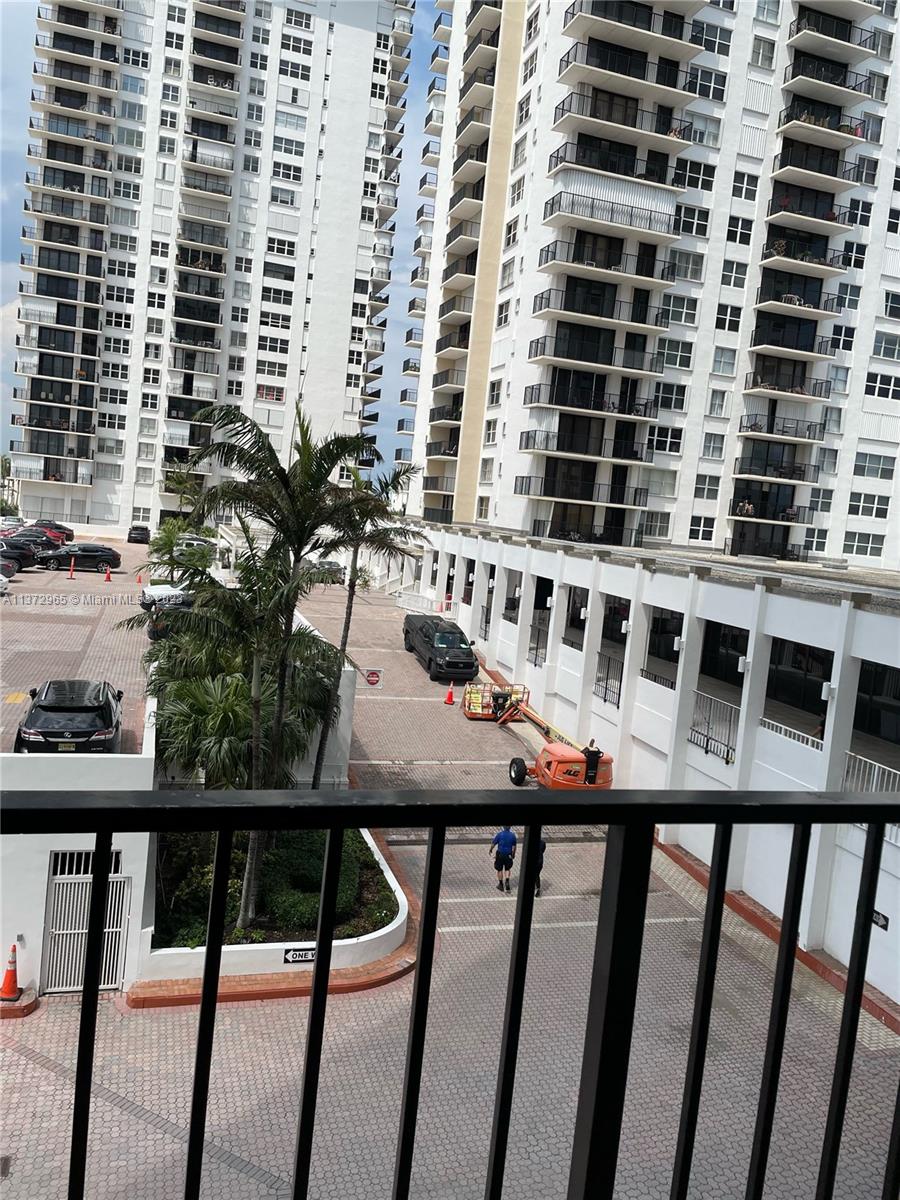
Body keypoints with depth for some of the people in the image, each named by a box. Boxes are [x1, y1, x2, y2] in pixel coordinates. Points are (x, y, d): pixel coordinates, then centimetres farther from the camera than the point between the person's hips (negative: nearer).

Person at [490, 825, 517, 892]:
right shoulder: (513, 835, -5)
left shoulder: (499, 834, -11)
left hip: (500, 855, -2)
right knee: (507, 869, 21)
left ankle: (501, 884, 21)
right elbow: (514, 847, 1)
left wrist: (490, 850, 13)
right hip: (509, 855, 2)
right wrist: (513, 854, 16)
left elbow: (493, 844, -5)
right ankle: (507, 881, 2)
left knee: (499, 869, 13)